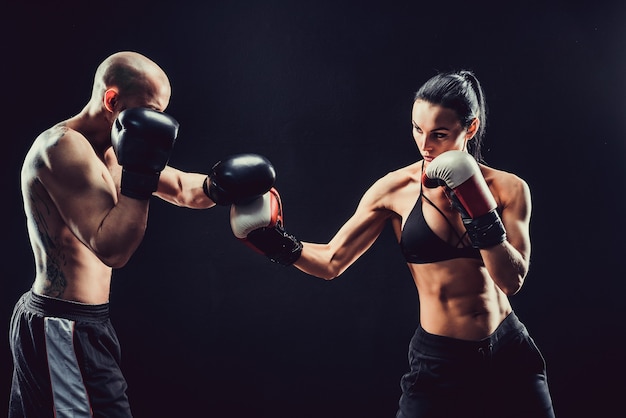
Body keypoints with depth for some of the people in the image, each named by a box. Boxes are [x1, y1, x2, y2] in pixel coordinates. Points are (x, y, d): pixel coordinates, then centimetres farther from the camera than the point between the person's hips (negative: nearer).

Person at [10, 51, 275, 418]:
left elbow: (181, 188, 16)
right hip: (66, 329, -10)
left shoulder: (107, 149, 10)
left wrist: (216, 184, -4)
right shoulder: (65, 147, -20)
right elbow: (112, 250, -28)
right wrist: (139, 175, -27)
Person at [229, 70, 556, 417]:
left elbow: (511, 281, -13)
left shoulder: (508, 189, -4)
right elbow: (332, 261, -3)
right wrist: (278, 245, -19)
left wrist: (477, 207, -21)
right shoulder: (396, 190, -7)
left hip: (510, 354, 2)